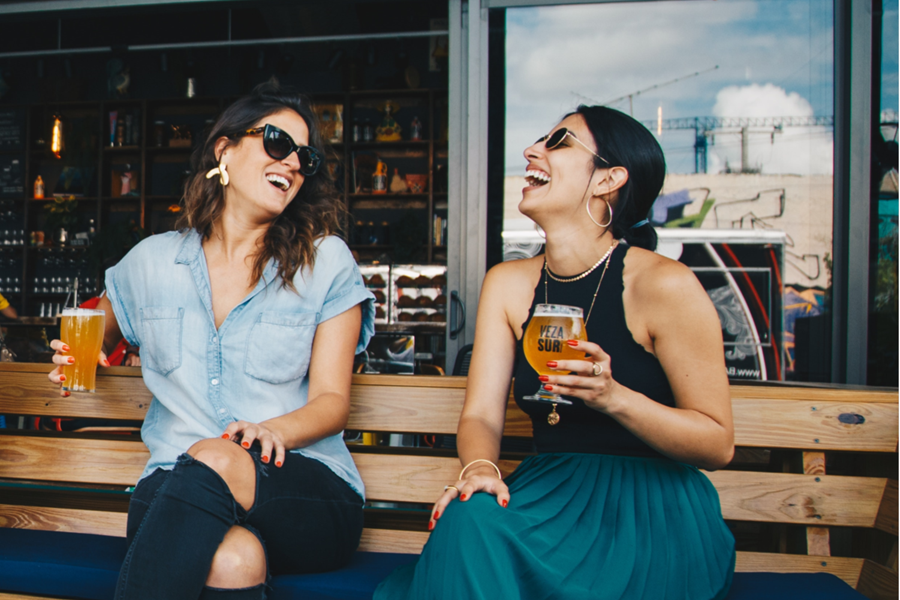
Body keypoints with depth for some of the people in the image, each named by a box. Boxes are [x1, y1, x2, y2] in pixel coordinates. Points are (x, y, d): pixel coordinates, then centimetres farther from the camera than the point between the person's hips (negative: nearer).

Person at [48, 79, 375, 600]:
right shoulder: (152, 260, 13)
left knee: (212, 462, -35)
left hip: (306, 487, 0)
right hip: (173, 490, 0)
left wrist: (275, 429, -20)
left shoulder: (327, 261, 6)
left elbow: (332, 400, 1)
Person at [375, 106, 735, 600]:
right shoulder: (507, 283, 7)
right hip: (549, 490, 4)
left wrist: (614, 396, -24)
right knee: (469, 518, -28)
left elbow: (718, 443, -8)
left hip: (654, 508, -4)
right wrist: (479, 468, -22)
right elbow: (481, 415, 1)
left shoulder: (663, 285, -10)